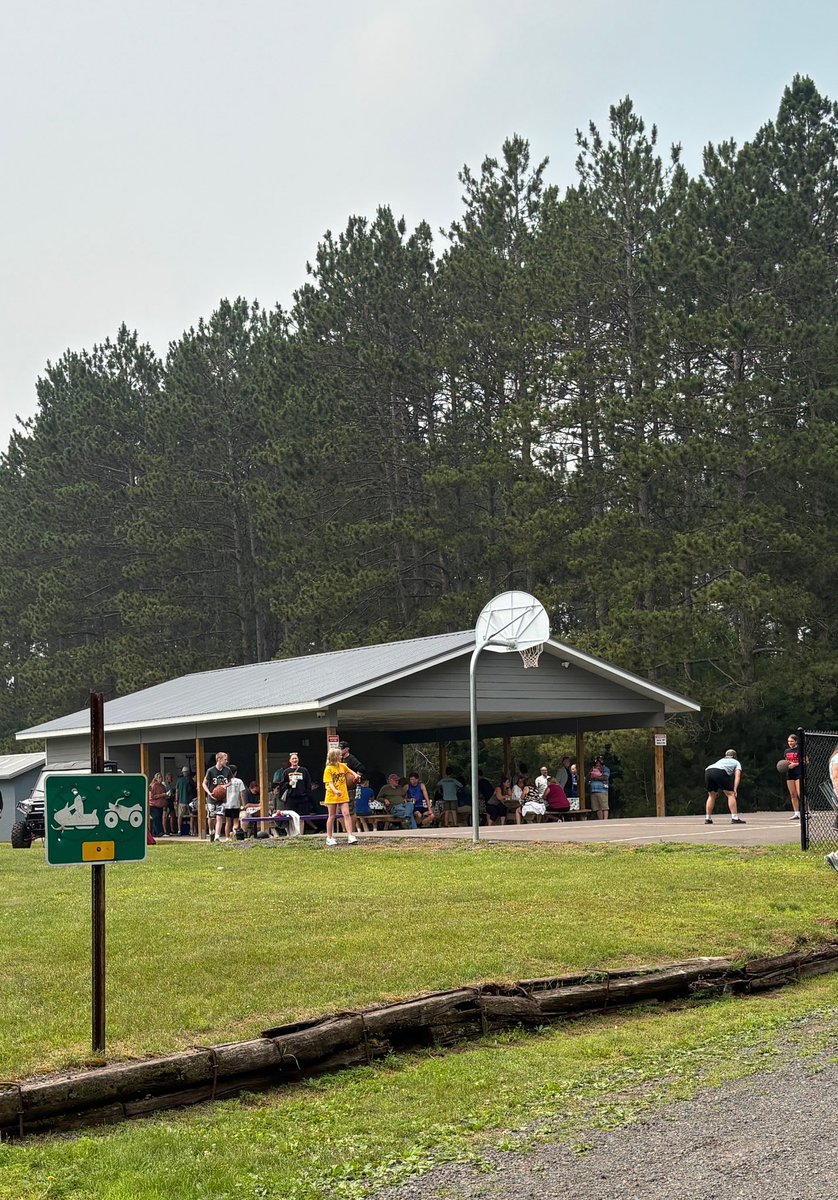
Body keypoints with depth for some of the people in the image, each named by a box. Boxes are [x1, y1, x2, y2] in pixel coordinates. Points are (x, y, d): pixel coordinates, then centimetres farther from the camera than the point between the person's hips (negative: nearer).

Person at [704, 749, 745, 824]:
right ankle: (735, 818, -5)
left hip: (707, 771, 5)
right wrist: (735, 789, 0)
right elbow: (737, 776, 11)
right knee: (730, 794, 4)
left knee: (711, 795, 21)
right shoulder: (736, 762, 28)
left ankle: (707, 819, 20)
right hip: (720, 772, -5)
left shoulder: (721, 760, 42)